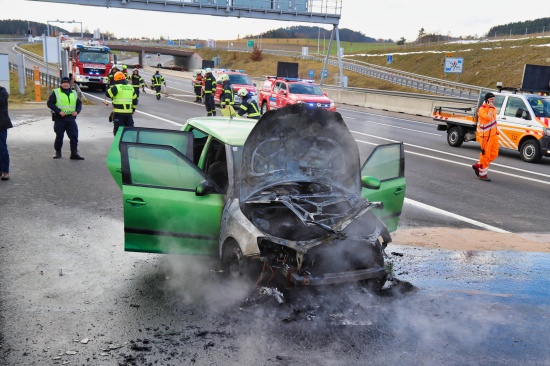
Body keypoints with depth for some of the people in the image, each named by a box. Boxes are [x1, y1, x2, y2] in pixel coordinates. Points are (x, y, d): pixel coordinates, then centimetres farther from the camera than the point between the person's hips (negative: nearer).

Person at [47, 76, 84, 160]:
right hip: (59, 118, -3)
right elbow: (50, 103, -5)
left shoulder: (74, 93, 13)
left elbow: (79, 103, 18)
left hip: (71, 118, 3)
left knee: (74, 136, -5)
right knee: (59, 136, 5)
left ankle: (74, 153, -1)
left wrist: (77, 111, -2)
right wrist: (59, 111, -16)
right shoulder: (56, 92, 1)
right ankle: (58, 152, 21)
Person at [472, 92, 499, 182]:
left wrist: (496, 130, 21)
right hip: (485, 136, -9)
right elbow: (488, 117, -32)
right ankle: (482, 174, 7)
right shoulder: (482, 109, -15)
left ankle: (478, 165, 23)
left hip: (493, 134, 9)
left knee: (494, 154, 8)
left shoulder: (492, 108, 12)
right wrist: (491, 108, -23)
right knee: (485, 154, -4)